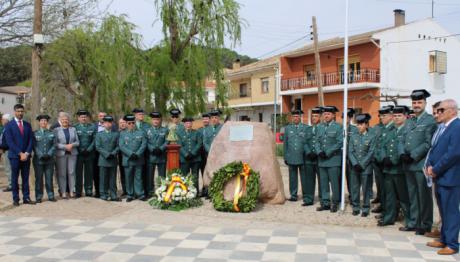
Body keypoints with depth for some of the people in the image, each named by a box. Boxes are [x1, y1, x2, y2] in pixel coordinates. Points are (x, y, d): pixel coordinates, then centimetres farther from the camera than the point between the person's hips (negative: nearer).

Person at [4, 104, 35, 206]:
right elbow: (9, 142, -8)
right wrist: (20, 153, -13)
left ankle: (26, 198, 9)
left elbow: (30, 140, 6)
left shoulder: (27, 125, 11)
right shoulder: (9, 125, 0)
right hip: (15, 156, -3)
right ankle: (15, 199, 8)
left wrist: (27, 153, -7)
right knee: (15, 178, 3)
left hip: (26, 155, 3)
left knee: (25, 178, 5)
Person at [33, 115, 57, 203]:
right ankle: (38, 197, 10)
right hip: (38, 159, -1)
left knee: (49, 178, 4)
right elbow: (34, 146, -1)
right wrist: (41, 155, -12)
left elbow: (54, 146, 4)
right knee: (39, 178, 3)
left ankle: (51, 196, 11)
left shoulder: (51, 133, 9)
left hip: (49, 159, 1)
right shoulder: (35, 134, 5)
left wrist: (49, 154, -11)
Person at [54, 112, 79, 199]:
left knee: (71, 172, 1)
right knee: (62, 173, -1)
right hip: (61, 154, -2)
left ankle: (71, 192, 8)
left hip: (72, 153, 2)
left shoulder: (73, 129, 12)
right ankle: (63, 192, 5)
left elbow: (77, 142, 10)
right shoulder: (56, 130, 6)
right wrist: (65, 146, -13)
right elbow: (55, 143, -2)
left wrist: (72, 145, -10)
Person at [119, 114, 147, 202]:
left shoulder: (141, 133, 10)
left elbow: (144, 144, 0)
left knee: (138, 177, 3)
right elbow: (121, 146, -3)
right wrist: (131, 154, -14)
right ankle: (130, 195, 13)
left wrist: (137, 154, -13)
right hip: (128, 160, 0)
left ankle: (140, 194, 8)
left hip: (139, 160, 0)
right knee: (128, 178, 4)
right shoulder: (123, 134, 9)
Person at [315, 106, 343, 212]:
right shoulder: (321, 128, 15)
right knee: (323, 183, 8)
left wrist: (328, 153, -13)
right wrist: (319, 151, -7)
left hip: (333, 159, -5)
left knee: (334, 183, -1)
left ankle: (335, 203, 9)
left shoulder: (338, 127, -1)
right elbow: (317, 142, 13)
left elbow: (340, 143, -9)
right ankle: (325, 203, 16)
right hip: (322, 160, 5)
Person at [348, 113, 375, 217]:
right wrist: (355, 164, -9)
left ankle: (365, 208, 12)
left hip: (366, 167, -3)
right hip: (354, 167, 3)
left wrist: (362, 165, -12)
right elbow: (350, 151, 3)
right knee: (354, 188, 6)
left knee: (365, 189, 2)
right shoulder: (353, 136, 8)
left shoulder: (371, 137, 0)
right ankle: (356, 207, 17)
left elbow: (371, 153, -5)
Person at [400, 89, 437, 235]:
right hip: (409, 165, 7)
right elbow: (403, 141, 16)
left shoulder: (430, 121, -6)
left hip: (421, 164, -7)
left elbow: (428, 143, -14)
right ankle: (414, 222, 23)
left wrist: (413, 156, -16)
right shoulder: (411, 123, 17)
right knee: (412, 195, 13)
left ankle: (425, 225, 11)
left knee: (424, 196, 1)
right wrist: (403, 153, -3)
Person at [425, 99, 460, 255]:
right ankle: (444, 239, 27)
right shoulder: (443, 128, 14)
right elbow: (435, 149, 16)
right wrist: (430, 165, 0)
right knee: (443, 211, 17)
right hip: (440, 177, 9)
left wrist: (435, 169, -15)